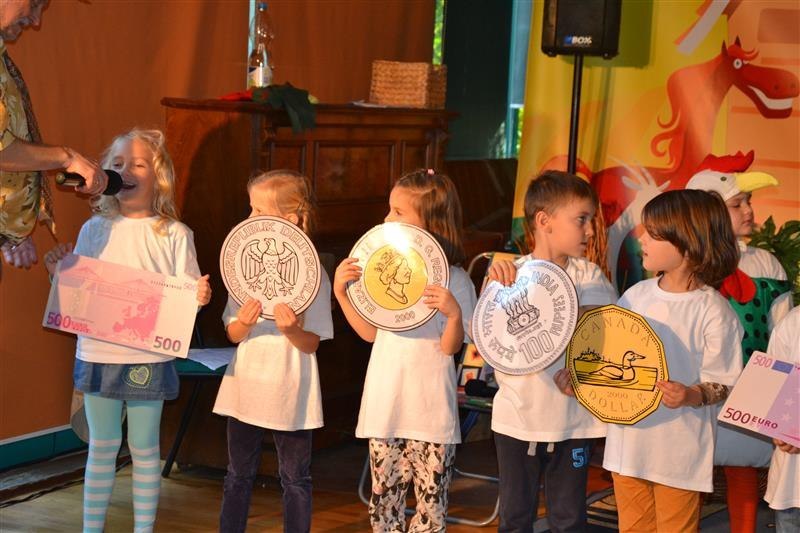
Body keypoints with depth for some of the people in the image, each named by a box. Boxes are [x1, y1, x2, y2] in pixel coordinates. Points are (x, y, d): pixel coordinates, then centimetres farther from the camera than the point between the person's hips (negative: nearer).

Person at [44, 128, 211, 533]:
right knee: (102, 447, 12)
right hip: (98, 355, 2)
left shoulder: (174, 234, -3)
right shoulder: (95, 229, 4)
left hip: (149, 358, -2)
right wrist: (57, 272, -9)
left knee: (145, 449, 9)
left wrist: (200, 296, -24)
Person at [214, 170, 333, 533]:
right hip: (247, 386, 4)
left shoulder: (311, 274, -11)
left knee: (295, 478, 8)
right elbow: (232, 334, 3)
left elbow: (312, 344, -8)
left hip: (290, 391, -4)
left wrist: (291, 330, -28)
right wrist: (244, 323, -19)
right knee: (238, 475, 14)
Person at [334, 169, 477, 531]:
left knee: (431, 502, 1)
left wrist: (454, 314, -28)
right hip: (384, 403, 5)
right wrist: (341, 292, 2)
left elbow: (450, 347, -9)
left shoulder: (453, 280, -8)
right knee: (384, 500, 11)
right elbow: (370, 332, 12)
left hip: (430, 409, -4)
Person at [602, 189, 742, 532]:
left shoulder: (713, 311, -14)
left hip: (679, 449, -5)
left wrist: (691, 396, -30)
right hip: (629, 440, 5)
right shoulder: (635, 296, 3)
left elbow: (722, 385, -12)